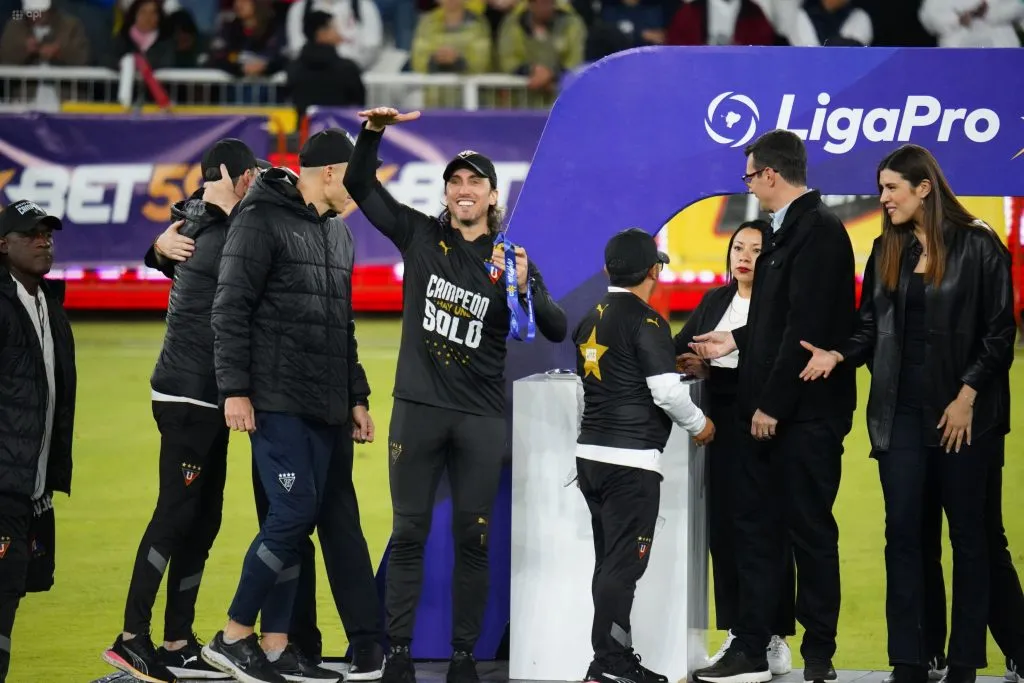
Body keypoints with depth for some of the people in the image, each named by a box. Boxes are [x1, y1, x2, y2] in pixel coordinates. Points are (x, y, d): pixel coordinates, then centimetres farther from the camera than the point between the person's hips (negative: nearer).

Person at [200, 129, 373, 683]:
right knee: (292, 513, -14)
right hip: (277, 402, -8)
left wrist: (354, 397, 20)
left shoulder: (339, 232, 18)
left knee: (297, 521, 6)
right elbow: (230, 309, -11)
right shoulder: (263, 220, -7)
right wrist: (235, 389, -17)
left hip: (324, 408, 8)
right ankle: (232, 637, -5)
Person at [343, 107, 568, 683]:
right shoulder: (422, 236, 4)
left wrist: (525, 290, -23)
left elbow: (556, 330, -4)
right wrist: (373, 133, -11)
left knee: (473, 539, 2)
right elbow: (361, 186, 5)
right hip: (418, 409, 0)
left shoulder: (511, 259, 2)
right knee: (409, 534, 0)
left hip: (482, 417, 0)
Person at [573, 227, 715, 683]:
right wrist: (699, 426, 1)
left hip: (591, 453, 8)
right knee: (624, 563, -7)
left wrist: (675, 361, 26)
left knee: (609, 561, 13)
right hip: (630, 459, -8)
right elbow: (667, 391, -17)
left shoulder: (591, 320, 12)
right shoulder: (645, 321, -12)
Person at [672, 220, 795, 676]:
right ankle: (736, 636, 12)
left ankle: (774, 641, 3)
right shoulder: (715, 301, 13)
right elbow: (679, 348, 13)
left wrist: (710, 372, -19)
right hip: (723, 433, 6)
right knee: (724, 532, 6)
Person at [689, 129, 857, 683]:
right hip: (773, 410, 9)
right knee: (757, 528, 10)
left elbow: (808, 326, -21)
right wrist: (737, 342, 25)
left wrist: (772, 403, -20)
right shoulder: (791, 228, 13)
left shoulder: (817, 231, -16)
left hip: (805, 413, -9)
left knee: (811, 533, 0)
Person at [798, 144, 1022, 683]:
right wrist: (837, 355, -9)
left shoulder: (978, 246, -5)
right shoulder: (887, 250, 9)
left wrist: (968, 397, -13)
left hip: (964, 412, -4)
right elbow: (871, 328, 10)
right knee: (903, 533, 0)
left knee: (973, 534, 3)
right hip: (900, 410, 5)